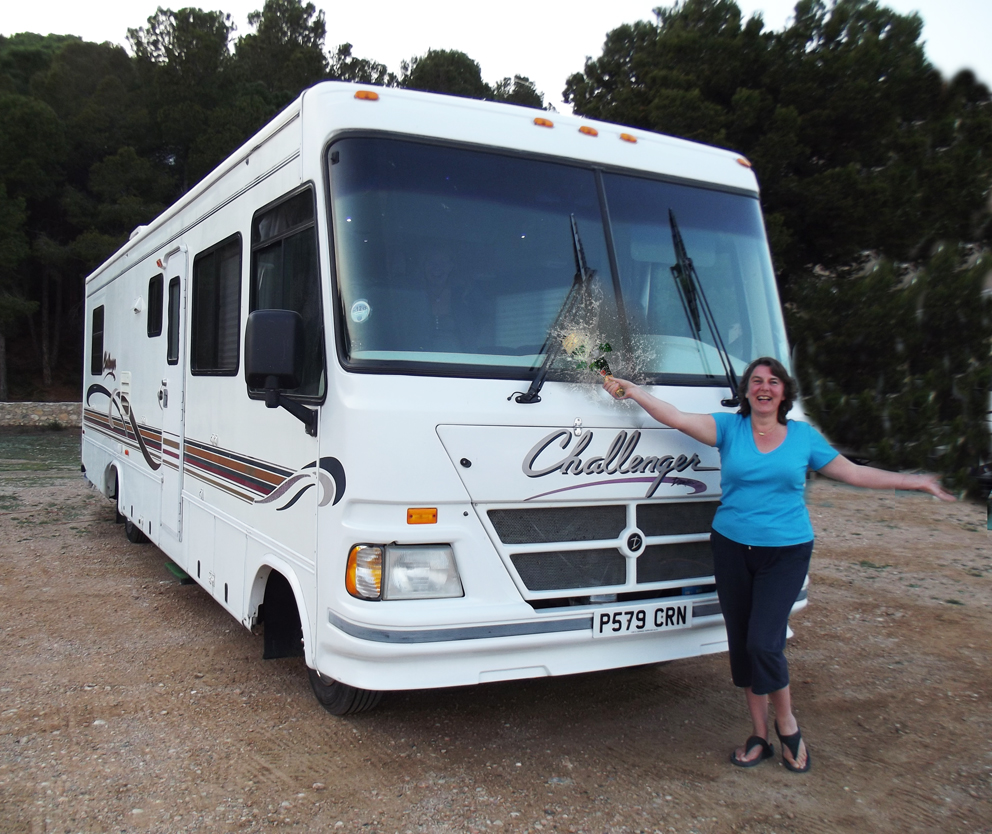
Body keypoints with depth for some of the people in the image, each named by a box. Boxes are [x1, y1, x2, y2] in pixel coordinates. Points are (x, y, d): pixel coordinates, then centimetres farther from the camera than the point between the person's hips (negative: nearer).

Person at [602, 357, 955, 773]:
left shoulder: (804, 436, 5)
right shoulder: (729, 427, 2)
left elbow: (854, 473, 9)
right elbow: (676, 418, -8)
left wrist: (918, 482, 8)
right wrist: (632, 391, -15)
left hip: (786, 553, -1)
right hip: (732, 549, 2)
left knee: (764, 642, -12)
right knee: (740, 643, 7)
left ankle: (787, 725, 15)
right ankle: (758, 735, 23)